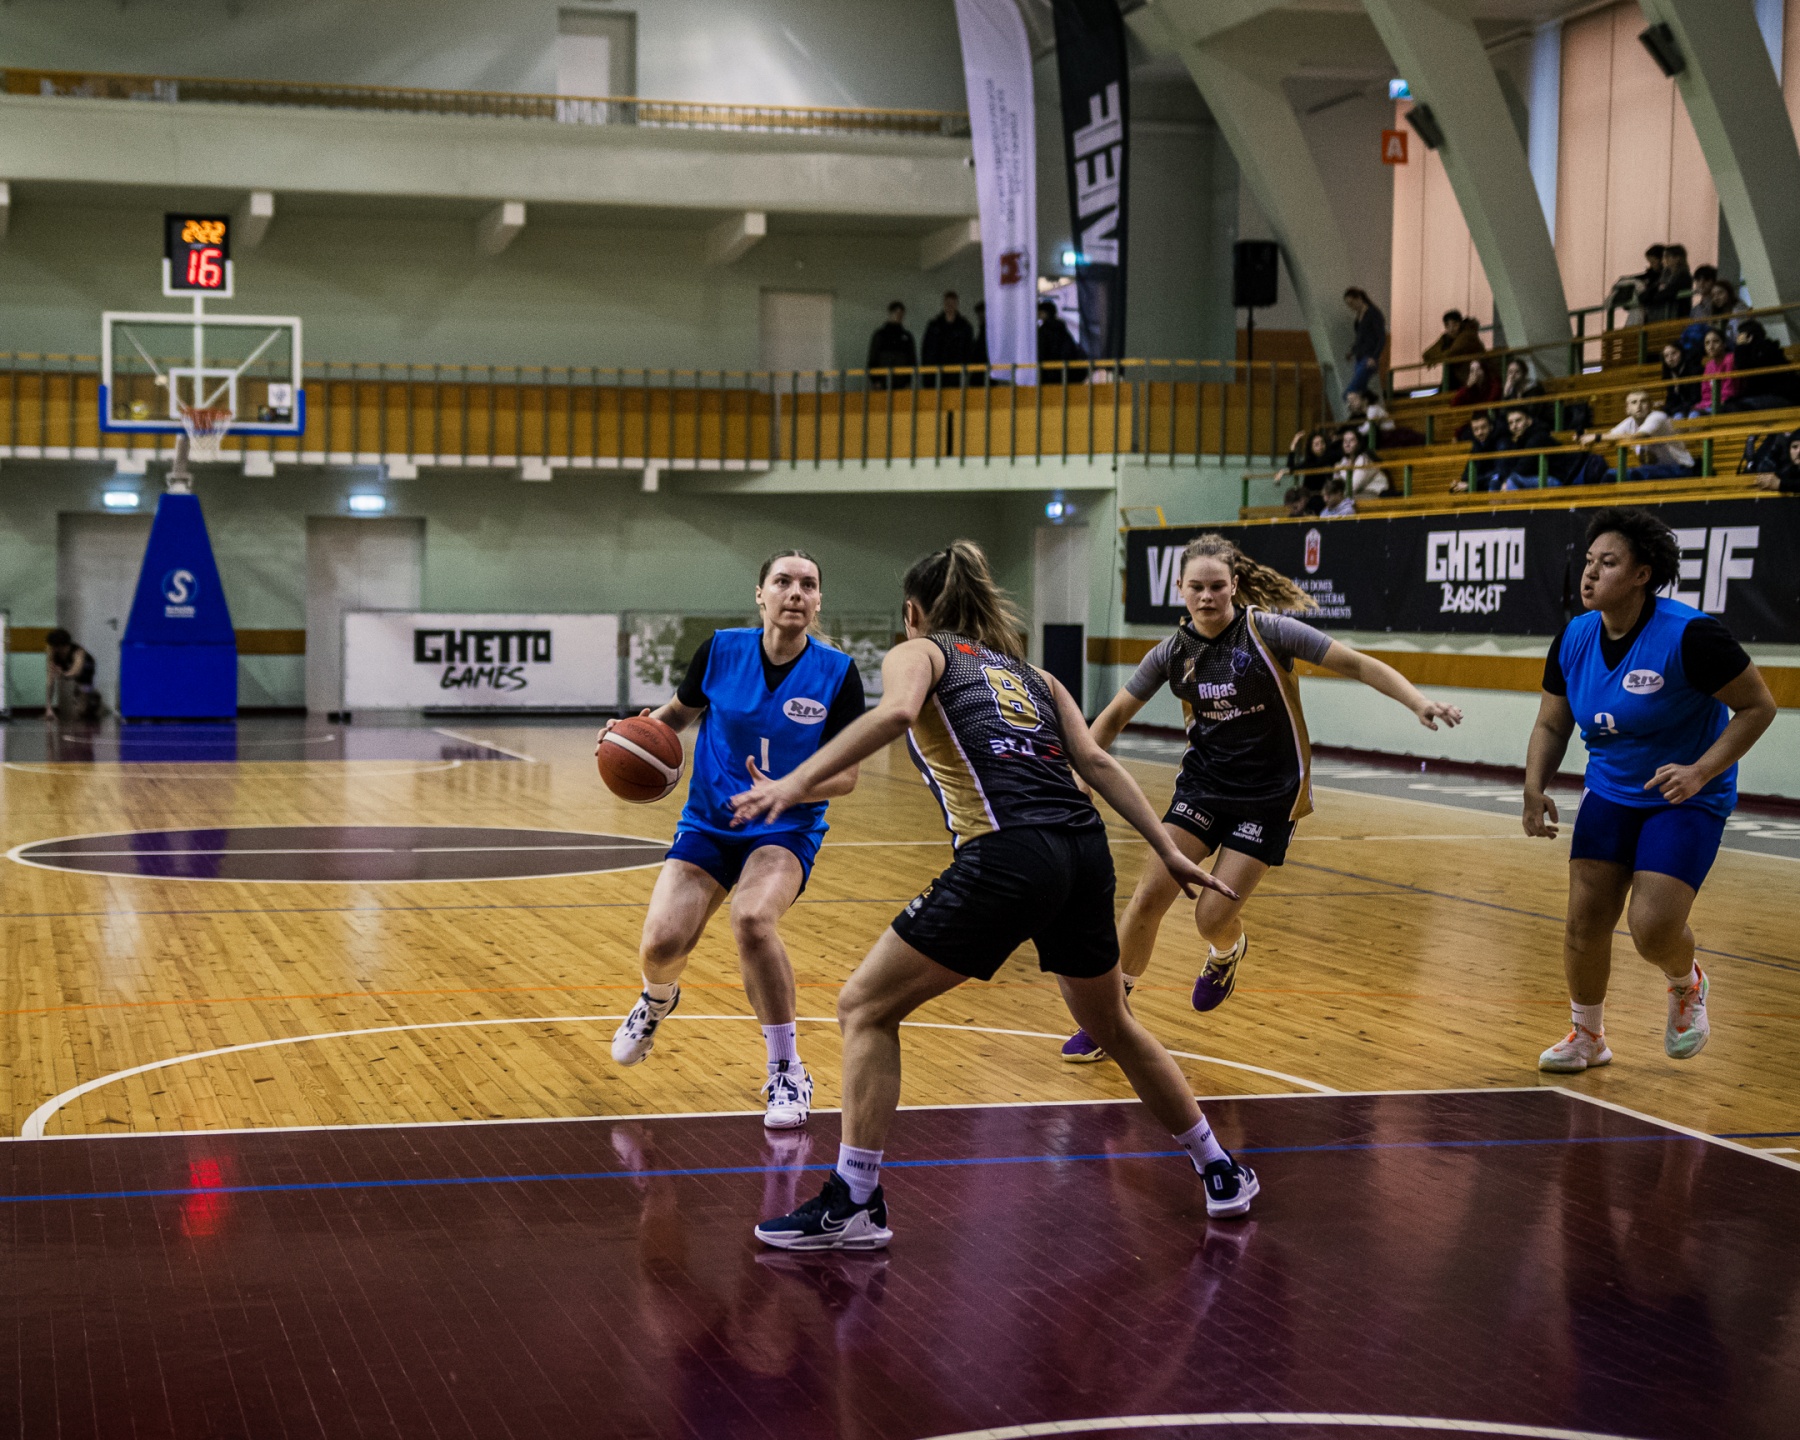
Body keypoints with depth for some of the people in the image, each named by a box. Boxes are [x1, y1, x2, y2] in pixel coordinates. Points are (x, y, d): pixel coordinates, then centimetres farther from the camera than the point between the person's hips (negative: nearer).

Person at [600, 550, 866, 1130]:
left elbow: (845, 774, -10)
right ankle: (658, 1000, 27)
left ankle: (787, 1072, -15)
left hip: (785, 830, -2)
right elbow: (680, 712, 11)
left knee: (751, 919, -33)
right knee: (662, 944, -16)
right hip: (708, 823, 2)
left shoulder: (837, 674, -12)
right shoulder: (721, 650, -7)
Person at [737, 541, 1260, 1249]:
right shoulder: (1030, 672, 28)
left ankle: (855, 1203, 1)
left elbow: (895, 712, -12)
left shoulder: (918, 652, 12)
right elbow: (1094, 761, 15)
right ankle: (1222, 1174, 37)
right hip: (1085, 847, 7)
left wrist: (796, 783, -18)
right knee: (1112, 1025, 28)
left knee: (865, 1007, 5)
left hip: (1007, 856, -7)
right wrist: (1168, 851, 12)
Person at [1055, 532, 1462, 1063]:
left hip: (1270, 794, -3)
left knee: (1213, 916, -10)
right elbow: (1114, 717, 8)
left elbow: (1356, 664, -15)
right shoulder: (1174, 651, -3)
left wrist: (1419, 703, -27)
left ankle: (1227, 953, 31)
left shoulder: (1267, 630, -15)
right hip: (1203, 784, 3)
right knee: (1150, 894, -10)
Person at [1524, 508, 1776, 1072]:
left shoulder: (1689, 635, -22)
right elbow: (1551, 725, 7)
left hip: (1688, 800, -5)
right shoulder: (1573, 640, -4)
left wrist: (1700, 772, -25)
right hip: (1609, 792, 5)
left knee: (1653, 929, -18)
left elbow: (1758, 706, -15)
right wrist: (1535, 788, -10)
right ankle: (1587, 1037, 23)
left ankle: (1687, 985, 19)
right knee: (1585, 922, -1)